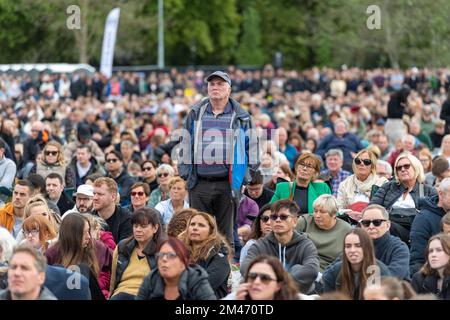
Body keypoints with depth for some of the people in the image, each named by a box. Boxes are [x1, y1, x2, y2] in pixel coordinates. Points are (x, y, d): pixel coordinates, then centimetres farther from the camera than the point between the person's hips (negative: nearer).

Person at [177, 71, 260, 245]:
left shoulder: (241, 117, 4)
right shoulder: (195, 114, 10)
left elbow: (252, 147, 7)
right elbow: (185, 144, 15)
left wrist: (248, 177, 1)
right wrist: (184, 172, 8)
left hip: (227, 185, -1)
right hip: (199, 184, 2)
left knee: (226, 233, 5)